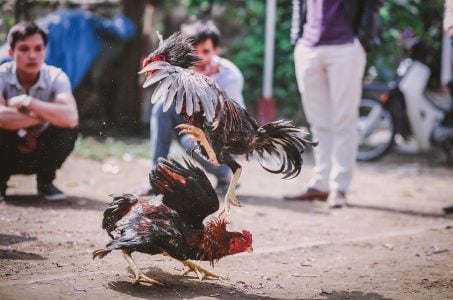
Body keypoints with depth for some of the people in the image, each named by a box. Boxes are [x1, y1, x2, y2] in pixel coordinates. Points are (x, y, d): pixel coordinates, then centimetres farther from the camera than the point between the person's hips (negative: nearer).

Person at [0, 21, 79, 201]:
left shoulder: (56, 77, -17)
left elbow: (71, 117, -36)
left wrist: (27, 102, -35)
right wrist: (46, 115, -33)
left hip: (39, 152, 1)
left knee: (68, 128, -26)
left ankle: (45, 182, -1)